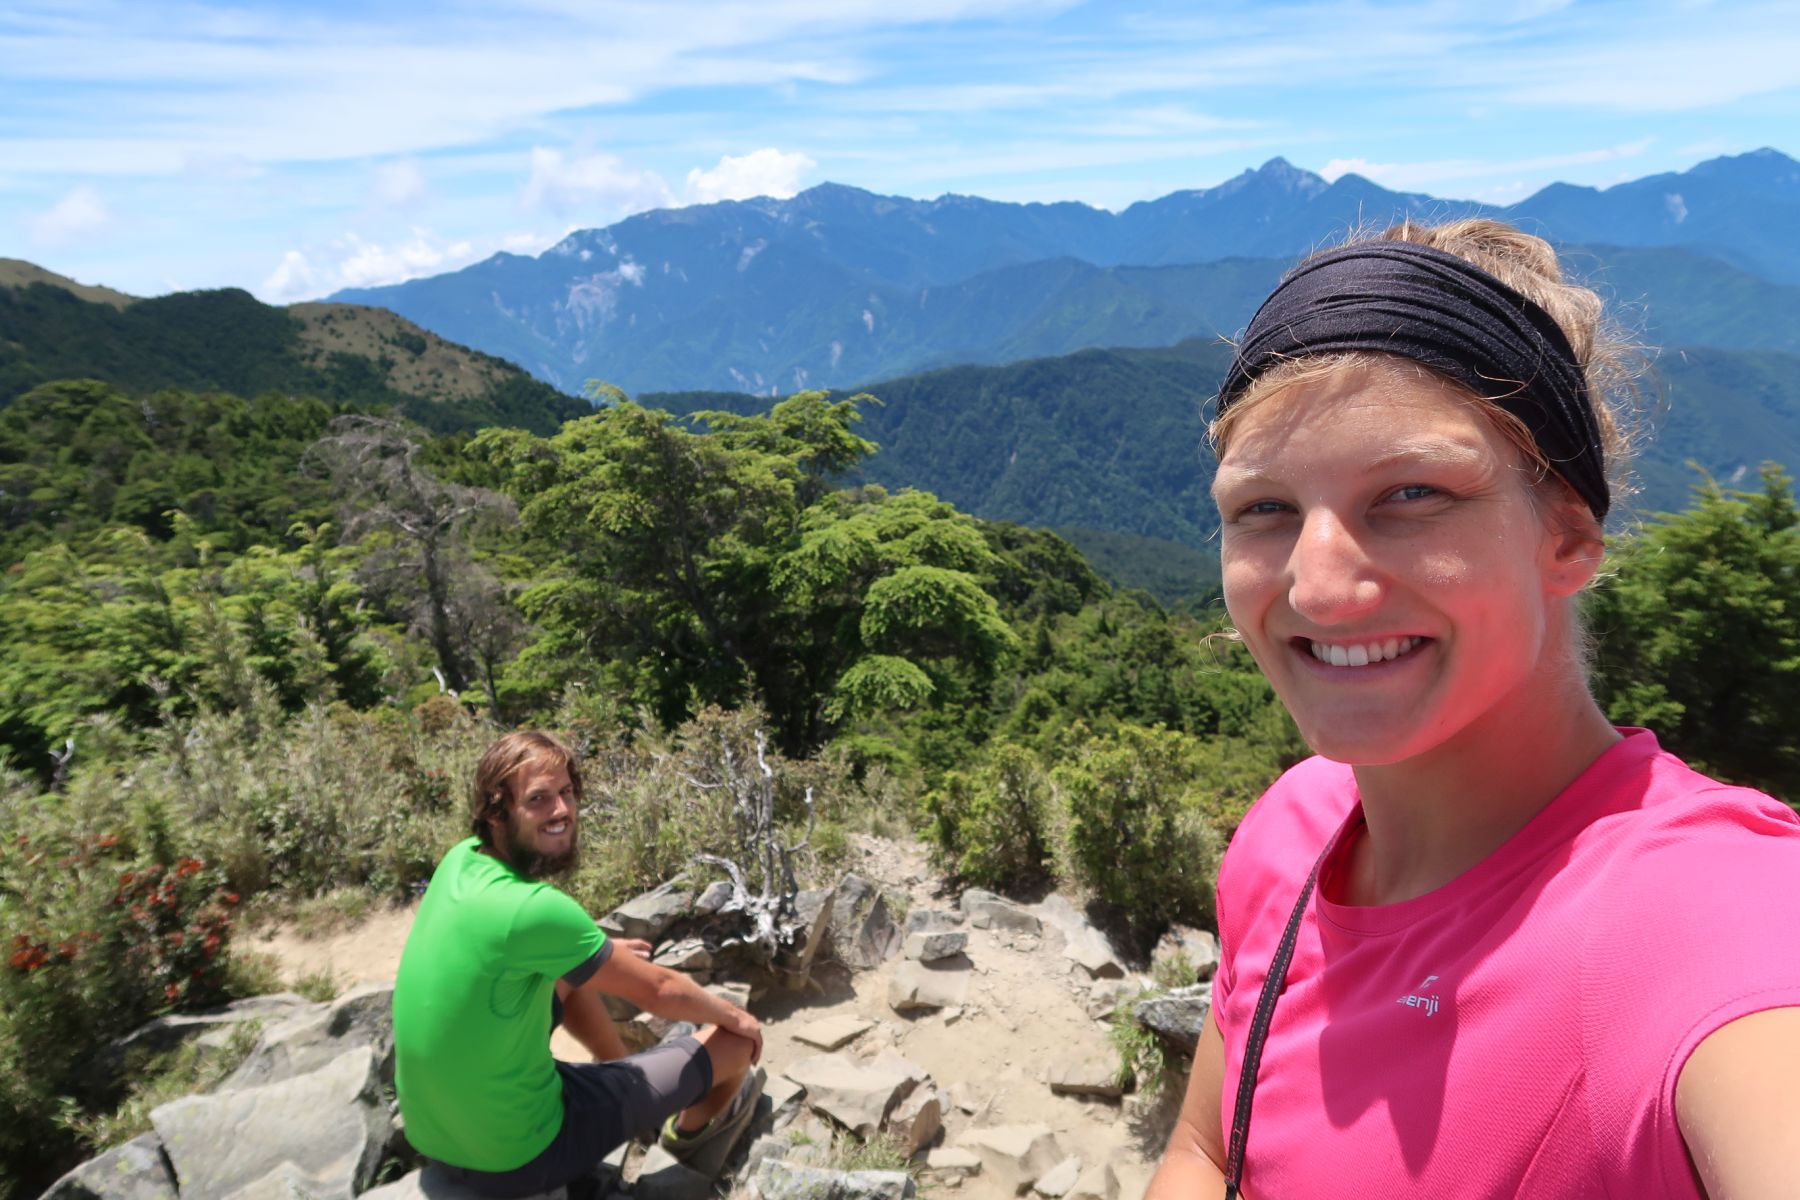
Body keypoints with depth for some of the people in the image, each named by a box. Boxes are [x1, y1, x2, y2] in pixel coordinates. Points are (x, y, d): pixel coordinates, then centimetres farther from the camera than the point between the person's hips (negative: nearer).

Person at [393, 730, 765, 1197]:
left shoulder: (461, 858, -7)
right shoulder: (534, 909, -30)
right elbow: (659, 991, -17)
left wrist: (601, 950, 19)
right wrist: (732, 1015, 1)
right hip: (520, 1159, -8)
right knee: (735, 1040, 3)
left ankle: (629, 1076, 44)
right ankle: (695, 1126, 39)